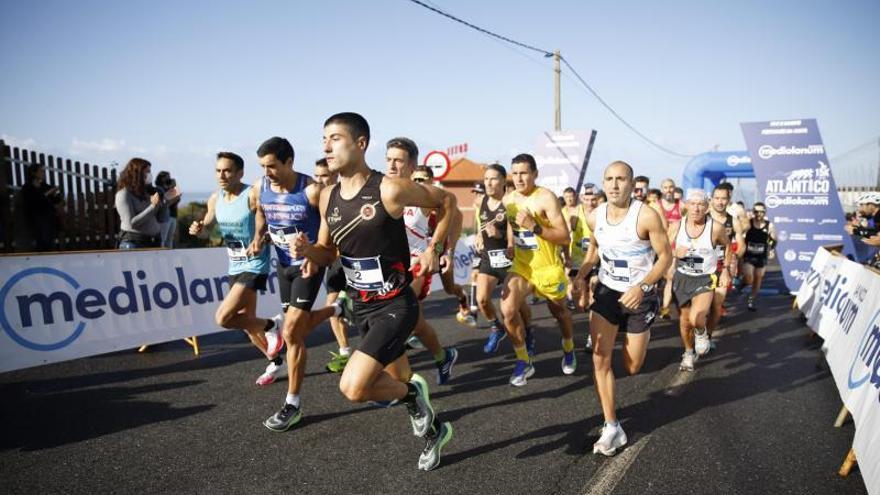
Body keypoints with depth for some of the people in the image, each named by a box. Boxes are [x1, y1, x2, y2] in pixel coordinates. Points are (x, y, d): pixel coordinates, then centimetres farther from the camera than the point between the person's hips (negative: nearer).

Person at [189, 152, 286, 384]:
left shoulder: (252, 195, -18)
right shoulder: (215, 198, 4)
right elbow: (208, 222, 19)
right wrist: (198, 228, -3)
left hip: (254, 265, -8)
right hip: (234, 266, 8)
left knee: (223, 318, -17)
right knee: (247, 323, 15)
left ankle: (272, 325, 6)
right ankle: (276, 364, 33)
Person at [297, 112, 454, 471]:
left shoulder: (390, 190, -18)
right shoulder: (327, 197, 1)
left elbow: (446, 202, -4)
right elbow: (327, 255, 10)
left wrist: (434, 247, -7)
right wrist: (307, 249, -11)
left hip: (395, 306, -7)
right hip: (360, 305, 7)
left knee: (353, 387, -20)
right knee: (400, 382, 21)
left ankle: (411, 393, 9)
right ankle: (434, 429, 47)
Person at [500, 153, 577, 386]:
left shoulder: (546, 197, -19)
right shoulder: (508, 199, -1)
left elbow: (565, 238, -23)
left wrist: (534, 226, -32)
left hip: (548, 268, -3)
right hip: (521, 267, 4)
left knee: (559, 311, 19)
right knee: (508, 310, -19)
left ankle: (569, 350, 50)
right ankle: (524, 362, 0)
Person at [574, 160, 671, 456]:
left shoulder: (647, 216, -21)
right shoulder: (594, 217, -6)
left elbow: (665, 257, -14)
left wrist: (641, 287, -28)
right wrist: (581, 275, -3)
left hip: (640, 295, -3)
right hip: (607, 291, 3)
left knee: (632, 368, 8)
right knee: (600, 358, -10)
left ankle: (640, 335, 46)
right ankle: (612, 428, 0)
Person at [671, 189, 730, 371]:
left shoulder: (716, 227, -14)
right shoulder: (677, 225, -9)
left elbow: (726, 245, 8)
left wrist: (725, 270, 10)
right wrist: (675, 253, -18)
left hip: (705, 279, -3)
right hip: (681, 277, 3)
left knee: (696, 318, -24)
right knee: (684, 321, 14)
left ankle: (701, 332, 14)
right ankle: (689, 353, 40)